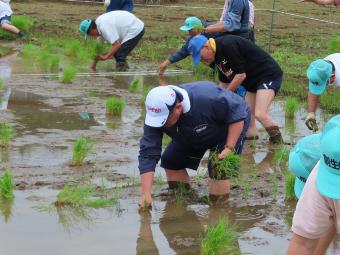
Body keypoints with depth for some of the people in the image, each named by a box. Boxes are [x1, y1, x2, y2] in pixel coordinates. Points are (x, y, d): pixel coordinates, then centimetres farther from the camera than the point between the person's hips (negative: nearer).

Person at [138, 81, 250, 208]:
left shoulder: (207, 99, -45)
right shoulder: (156, 117, -29)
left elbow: (238, 115, -32)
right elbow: (148, 153, -31)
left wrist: (229, 148, -36)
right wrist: (146, 194, -38)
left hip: (232, 126, -6)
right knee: (170, 160, -1)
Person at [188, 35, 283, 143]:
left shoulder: (228, 45, -22)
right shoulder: (218, 56, 9)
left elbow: (241, 74, -21)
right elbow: (224, 82, 18)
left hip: (268, 74, -10)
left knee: (260, 114, -22)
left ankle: (278, 141, -10)